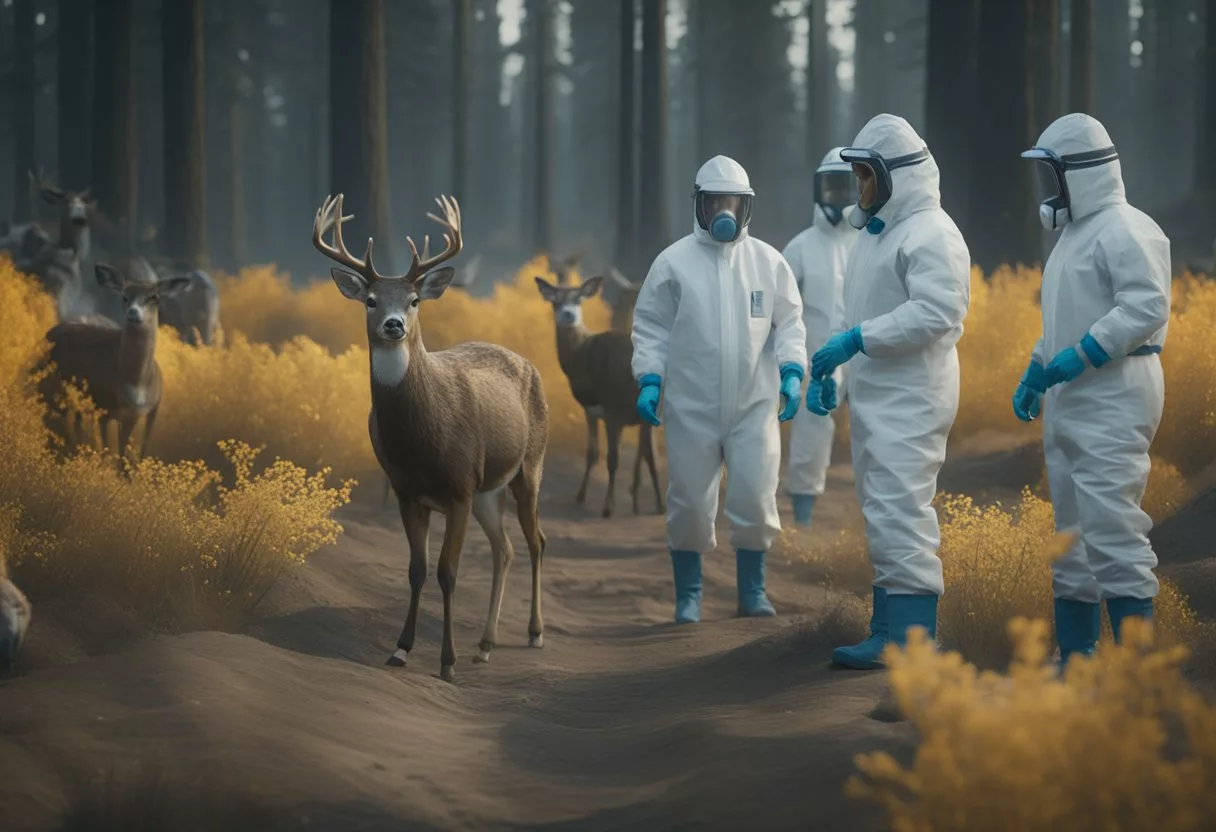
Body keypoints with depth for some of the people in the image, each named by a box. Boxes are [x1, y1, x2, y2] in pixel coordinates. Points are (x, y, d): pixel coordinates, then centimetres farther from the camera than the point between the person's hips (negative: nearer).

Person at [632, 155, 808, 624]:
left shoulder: (768, 261, 4)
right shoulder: (674, 262, -1)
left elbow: (789, 323, 6)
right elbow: (650, 327, 2)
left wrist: (792, 372, -8)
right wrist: (648, 380, -9)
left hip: (754, 406, 1)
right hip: (690, 407, -1)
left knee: (754, 499, 0)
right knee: (690, 502, 4)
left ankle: (752, 590, 18)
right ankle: (688, 594, 19)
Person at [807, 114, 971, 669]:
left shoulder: (932, 235, -13)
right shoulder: (875, 233, 19)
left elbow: (934, 313, -25)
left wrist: (857, 339, -25)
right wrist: (826, 371, 16)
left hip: (909, 400, -10)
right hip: (873, 397, 10)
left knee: (898, 511, -14)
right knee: (882, 514, 12)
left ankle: (911, 639, -14)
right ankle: (889, 628, 18)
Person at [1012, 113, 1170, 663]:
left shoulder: (1124, 230, -12)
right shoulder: (1072, 234, 20)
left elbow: (1147, 307, -23)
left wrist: (1078, 357, -24)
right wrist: (1035, 374, 19)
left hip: (1112, 403, -11)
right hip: (1068, 405, 11)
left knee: (1112, 532, -15)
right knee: (1072, 536, 13)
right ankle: (1074, 659, 19)